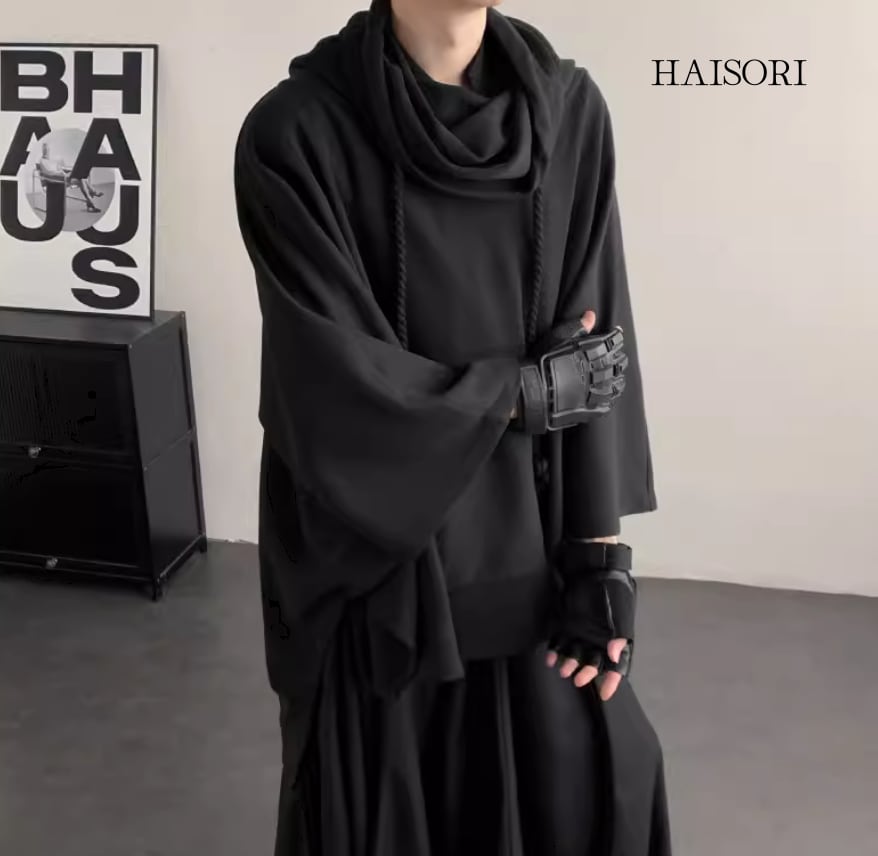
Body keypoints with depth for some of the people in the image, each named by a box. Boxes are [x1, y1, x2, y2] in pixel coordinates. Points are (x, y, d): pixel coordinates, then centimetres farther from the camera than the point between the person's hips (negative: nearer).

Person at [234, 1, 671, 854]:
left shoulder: (569, 108, -2)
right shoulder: (295, 132, -14)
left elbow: (598, 349, -2)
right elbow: (340, 386, -18)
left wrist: (601, 555, -6)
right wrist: (533, 387, -9)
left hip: (526, 543, 3)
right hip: (369, 547, -3)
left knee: (588, 780, 10)